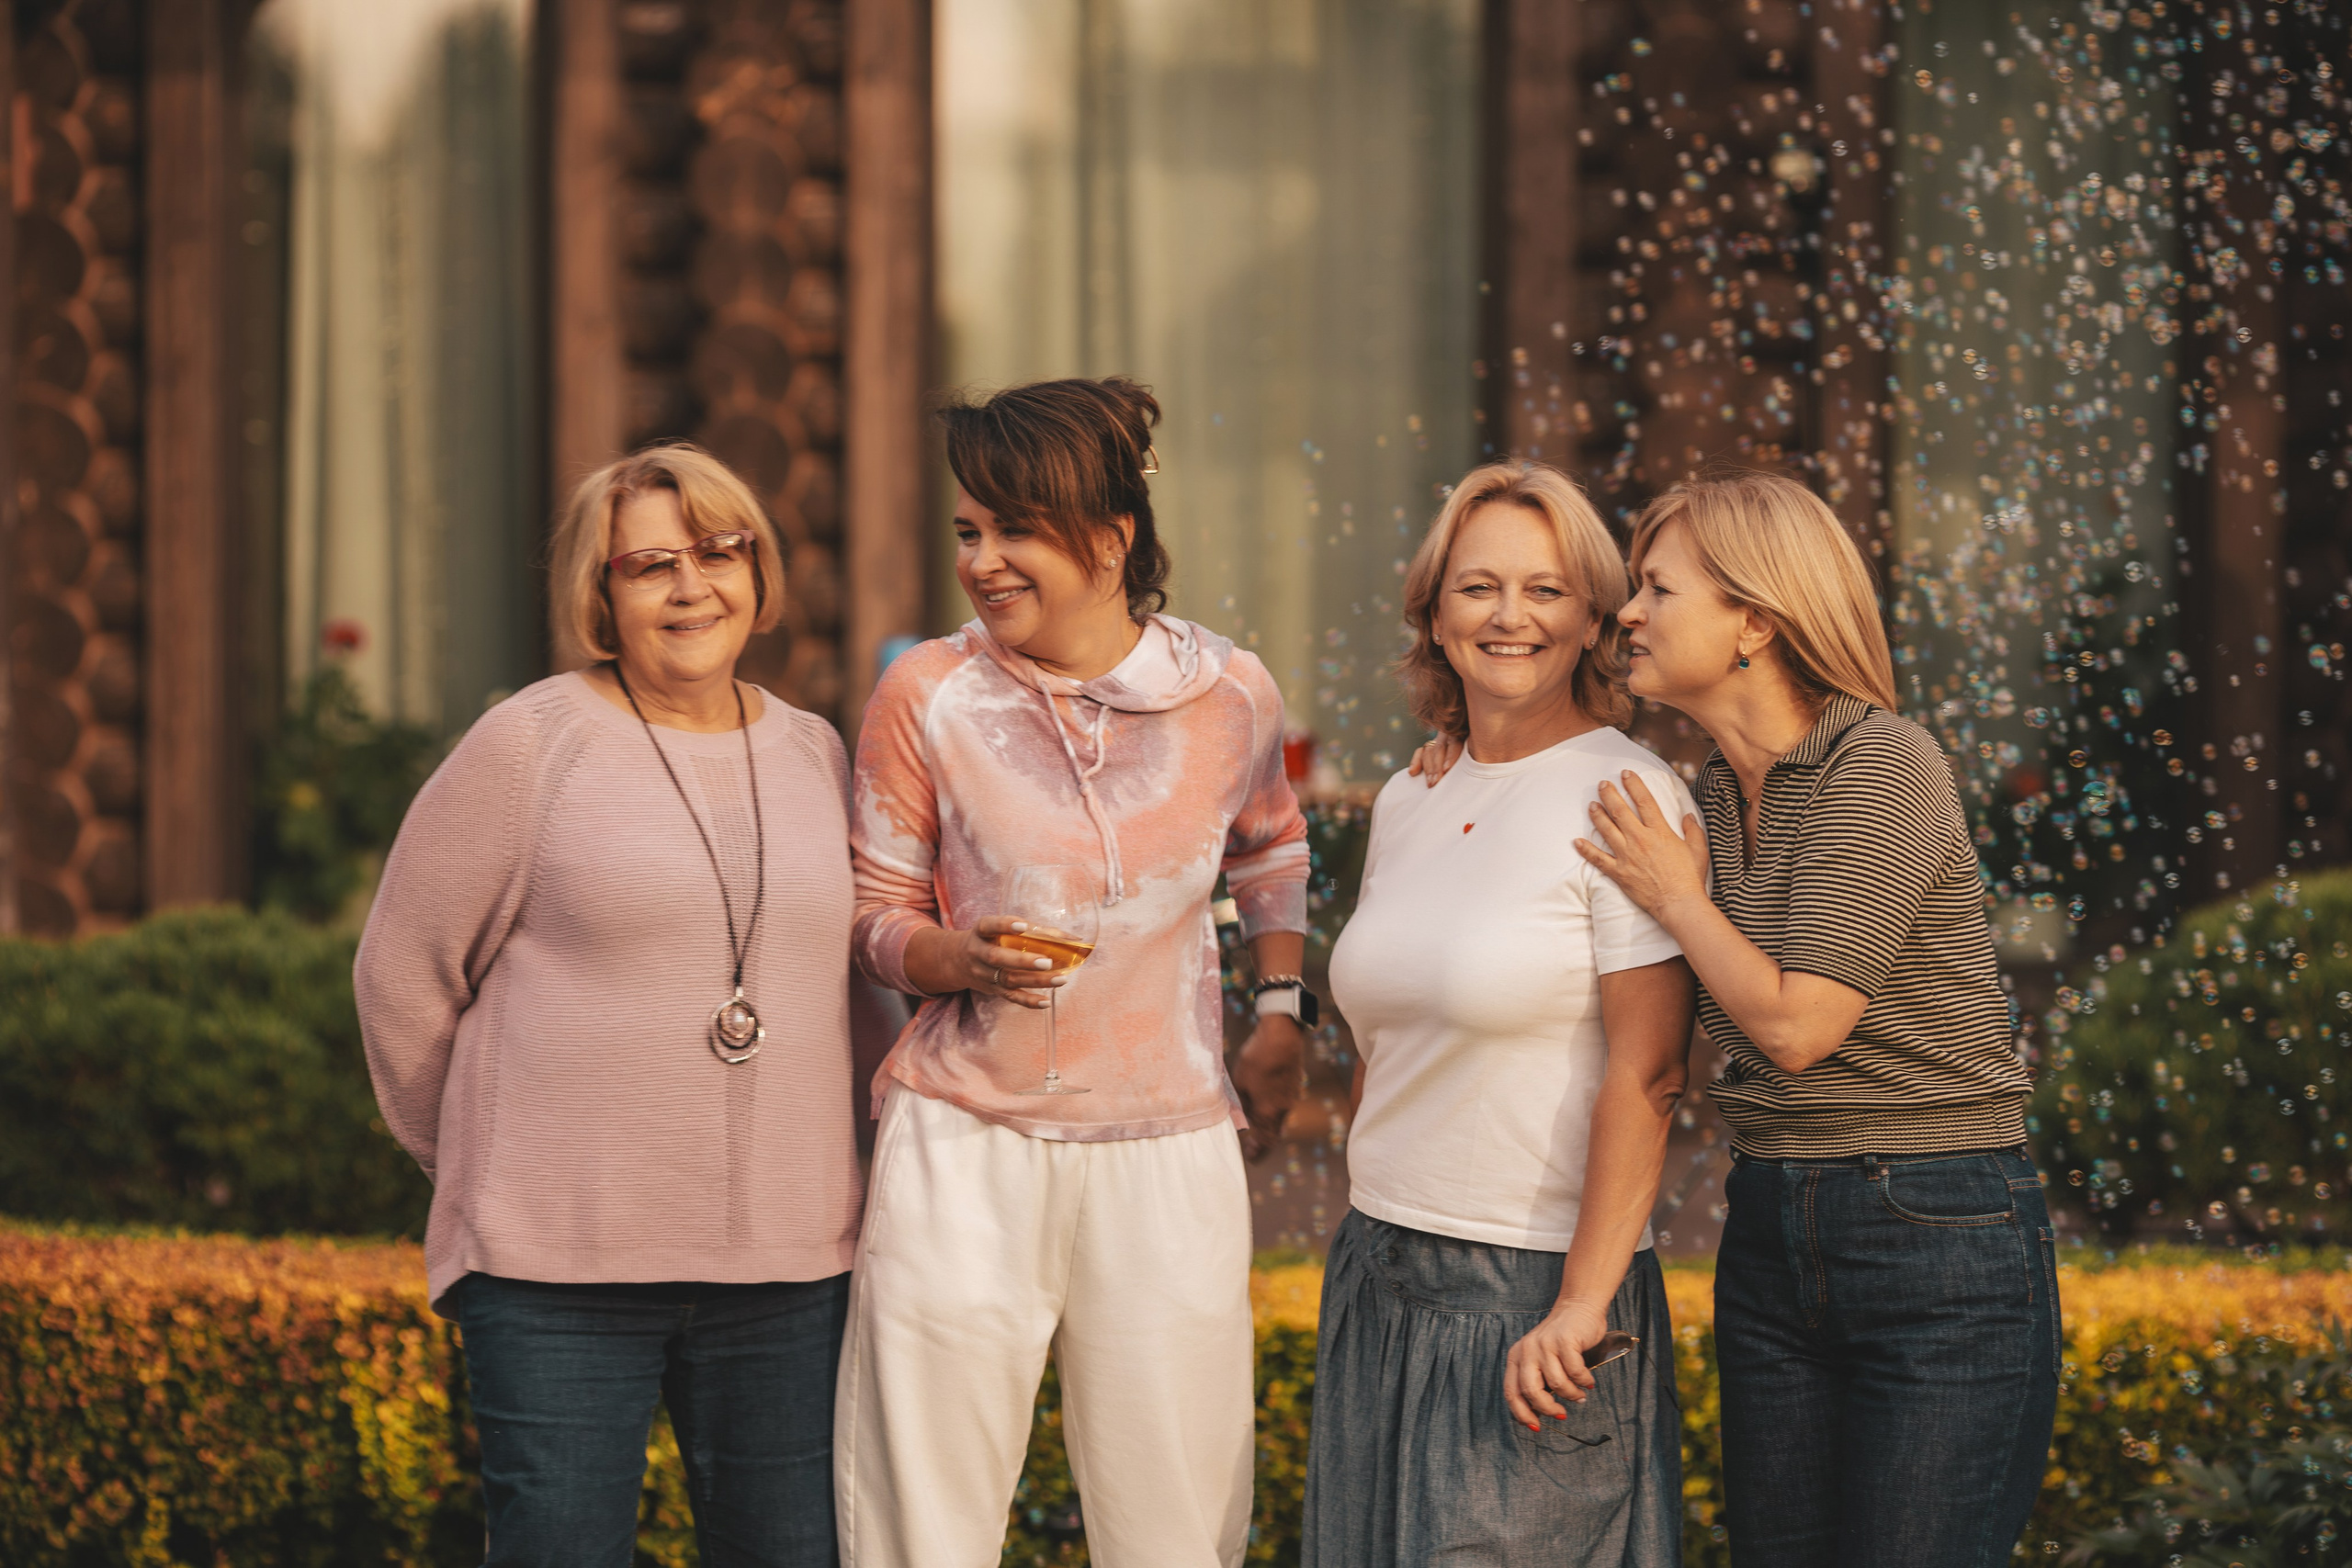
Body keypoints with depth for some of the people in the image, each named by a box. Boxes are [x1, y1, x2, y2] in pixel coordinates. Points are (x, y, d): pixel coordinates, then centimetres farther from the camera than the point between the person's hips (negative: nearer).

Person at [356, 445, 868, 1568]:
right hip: (562, 1265, -4)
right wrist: (478, 1164, 11)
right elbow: (404, 970, 3)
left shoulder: (816, 758, 12)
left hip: (784, 1263, 4)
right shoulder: (533, 745, -3)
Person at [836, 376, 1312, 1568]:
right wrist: (961, 956, -16)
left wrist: (1280, 1011, 15)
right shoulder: (926, 695, -3)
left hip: (1167, 1148, 1)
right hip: (966, 1142, -1)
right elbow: (874, 914, 5)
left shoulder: (1227, 695, 2)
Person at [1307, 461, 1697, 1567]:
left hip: (1536, 1291, -6)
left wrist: (1584, 1305, -19)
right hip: (1380, 1277, 6)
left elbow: (1645, 1077, -15)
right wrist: (1371, 1230, 16)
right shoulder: (1405, 805, 10)